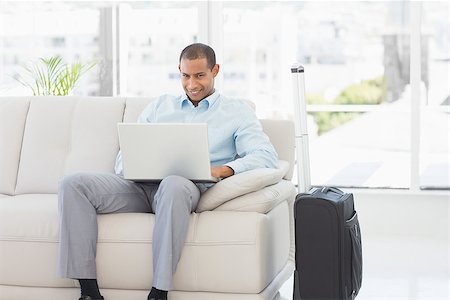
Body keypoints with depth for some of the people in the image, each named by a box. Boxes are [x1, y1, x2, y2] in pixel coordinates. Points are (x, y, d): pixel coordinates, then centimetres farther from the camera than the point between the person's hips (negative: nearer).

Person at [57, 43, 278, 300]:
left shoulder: (237, 112, 15)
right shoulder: (160, 106, 28)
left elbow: (267, 156, -1)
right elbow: (124, 156, 23)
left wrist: (221, 170, -19)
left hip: (187, 186, -4)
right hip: (141, 186, 4)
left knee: (174, 185, -42)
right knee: (73, 184, -21)